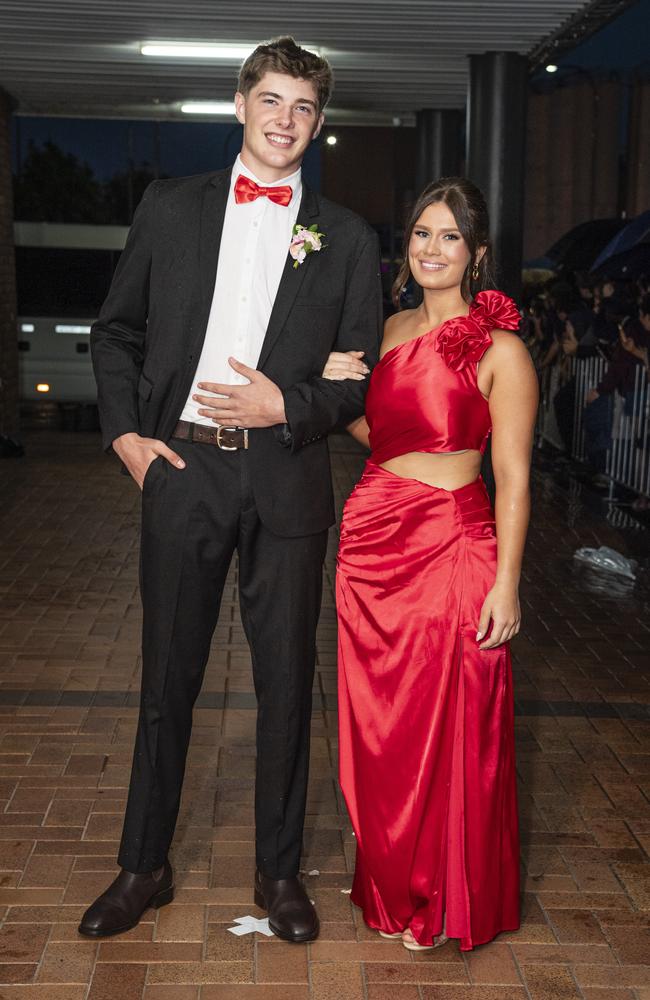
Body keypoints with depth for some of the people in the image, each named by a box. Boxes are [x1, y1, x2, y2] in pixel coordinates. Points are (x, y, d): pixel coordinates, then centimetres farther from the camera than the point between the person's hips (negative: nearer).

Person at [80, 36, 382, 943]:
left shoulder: (347, 238, 5)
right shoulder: (170, 206, 8)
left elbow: (363, 378, 4)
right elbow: (116, 332, 11)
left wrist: (287, 407, -12)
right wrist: (124, 431, -1)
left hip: (286, 477, 0)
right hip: (182, 467, 1)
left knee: (286, 681, 8)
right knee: (167, 679, 10)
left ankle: (279, 872, 26)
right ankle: (143, 868, 26)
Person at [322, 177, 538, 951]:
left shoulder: (499, 350, -8)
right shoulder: (390, 331, 11)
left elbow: (513, 476, -10)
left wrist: (506, 582, -15)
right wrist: (338, 391, 2)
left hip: (451, 546, -6)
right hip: (371, 538, 6)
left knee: (448, 726, 4)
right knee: (377, 720, 13)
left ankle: (444, 901, 23)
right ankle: (388, 880, 32)